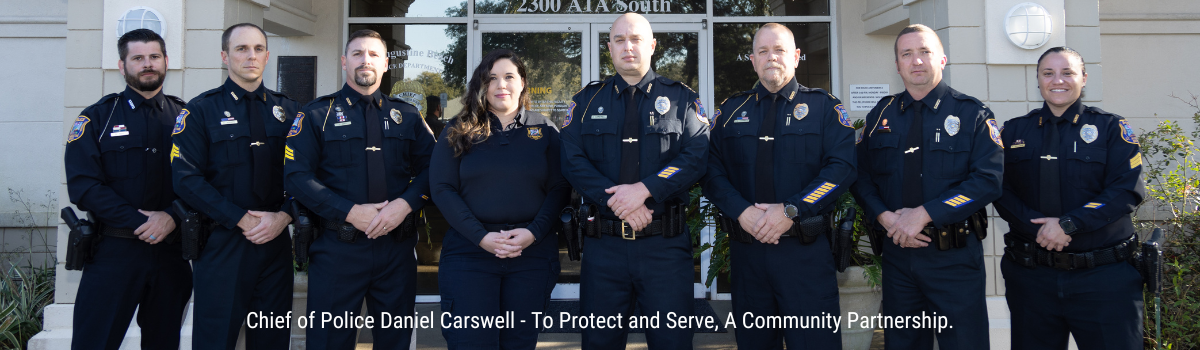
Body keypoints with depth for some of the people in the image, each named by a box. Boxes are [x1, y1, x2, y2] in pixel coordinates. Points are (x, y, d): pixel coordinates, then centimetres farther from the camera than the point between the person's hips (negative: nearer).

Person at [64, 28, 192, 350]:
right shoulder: (97, 118, 4)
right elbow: (83, 185, -7)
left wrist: (172, 217, -16)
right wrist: (141, 223, -15)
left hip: (172, 249, 2)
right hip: (115, 250, -2)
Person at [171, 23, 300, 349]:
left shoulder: (287, 110, 10)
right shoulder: (201, 110, 0)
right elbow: (187, 178, -8)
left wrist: (283, 216, -12)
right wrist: (241, 219, -14)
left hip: (276, 239, 3)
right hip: (222, 242, -3)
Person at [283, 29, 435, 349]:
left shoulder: (407, 116, 11)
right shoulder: (317, 114, 4)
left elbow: (431, 168, 5)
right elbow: (297, 176, -6)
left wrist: (405, 203, -15)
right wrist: (350, 212, -16)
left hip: (397, 246, 3)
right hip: (337, 247, -2)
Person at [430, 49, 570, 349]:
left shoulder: (545, 130, 8)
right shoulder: (459, 131, 7)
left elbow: (560, 189, 3)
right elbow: (441, 188, -1)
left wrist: (533, 233, -14)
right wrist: (481, 236, -13)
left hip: (533, 254, 1)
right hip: (468, 253, -1)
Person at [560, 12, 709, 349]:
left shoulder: (681, 99, 6)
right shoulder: (586, 101, 10)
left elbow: (697, 156, -7)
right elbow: (573, 161, -2)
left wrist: (644, 189, -18)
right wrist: (616, 200, -15)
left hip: (665, 245, -1)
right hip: (603, 245, 2)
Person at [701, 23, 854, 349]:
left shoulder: (824, 107, 4)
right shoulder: (731, 111, 11)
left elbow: (842, 168, -8)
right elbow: (712, 171, 3)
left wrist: (791, 211, -17)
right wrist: (742, 211, -14)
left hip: (806, 251, -2)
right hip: (745, 250, 3)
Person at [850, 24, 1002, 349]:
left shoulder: (972, 113, -2)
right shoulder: (881, 115, 9)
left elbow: (988, 179, -13)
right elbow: (862, 177, 7)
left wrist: (924, 214, -19)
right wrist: (885, 217, -12)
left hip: (955, 257, -3)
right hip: (897, 253, 3)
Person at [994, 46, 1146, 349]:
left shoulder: (1111, 128, 3)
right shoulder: (1014, 132, 8)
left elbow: (1127, 191, -9)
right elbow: (1001, 191, -1)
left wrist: (1069, 224, -19)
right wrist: (1039, 226, -17)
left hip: (1103, 278, -1)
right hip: (1031, 276, 2)